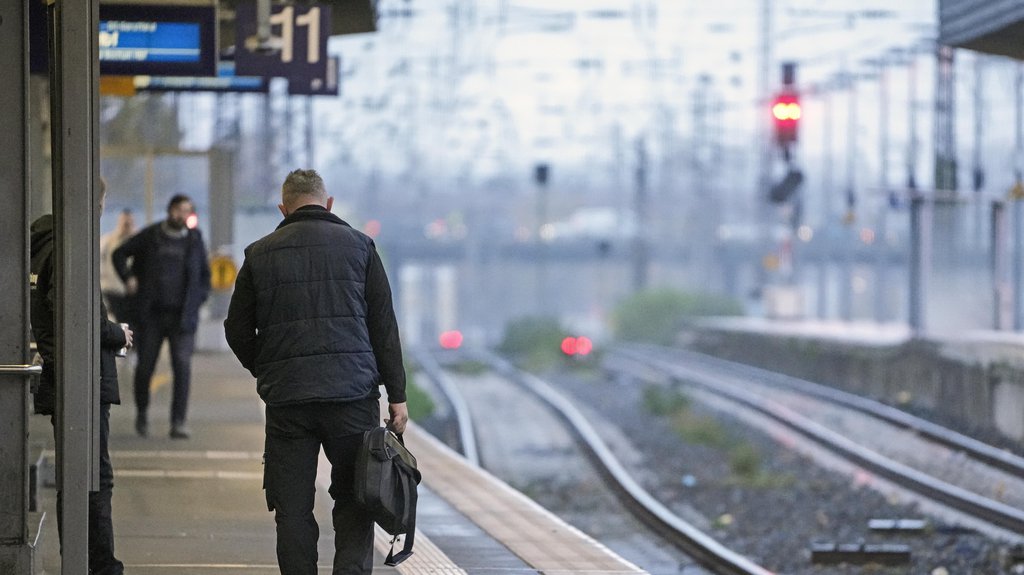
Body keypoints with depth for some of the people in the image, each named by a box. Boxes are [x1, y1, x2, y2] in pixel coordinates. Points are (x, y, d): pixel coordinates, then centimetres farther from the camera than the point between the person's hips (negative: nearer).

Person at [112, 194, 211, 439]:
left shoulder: (194, 240, 5)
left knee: (182, 367, -12)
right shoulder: (150, 235, 2)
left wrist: (198, 299, 3)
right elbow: (119, 254, 14)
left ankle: (178, 423, -11)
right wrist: (127, 278, -1)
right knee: (145, 366, 3)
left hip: (182, 316, 0)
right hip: (151, 315, 0)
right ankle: (142, 412, 29)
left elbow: (204, 274, 17)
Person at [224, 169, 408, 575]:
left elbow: (237, 330, 9)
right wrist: (396, 394, 4)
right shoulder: (358, 245, 5)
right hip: (352, 392, -1)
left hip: (286, 398, 1)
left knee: (293, 509, 6)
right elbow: (383, 327, 2)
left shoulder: (259, 254, 7)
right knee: (354, 502, 6)